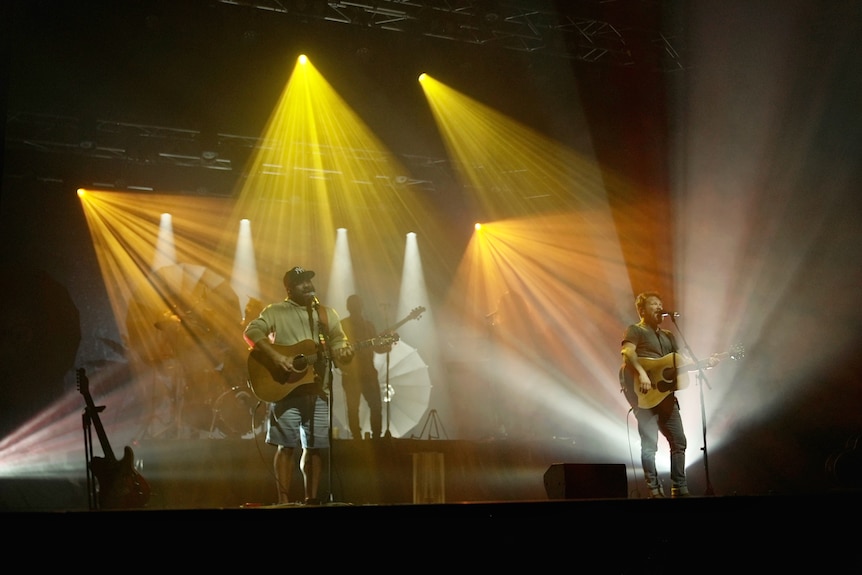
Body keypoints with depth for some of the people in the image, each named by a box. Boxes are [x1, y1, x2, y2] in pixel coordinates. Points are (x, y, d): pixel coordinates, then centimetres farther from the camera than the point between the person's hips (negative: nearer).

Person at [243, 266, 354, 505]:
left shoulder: (328, 314, 13)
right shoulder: (276, 311, 0)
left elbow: (340, 345, 10)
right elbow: (251, 332, -13)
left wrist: (345, 354, -14)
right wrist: (276, 357, -23)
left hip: (318, 391, 4)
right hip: (286, 389, -4)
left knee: (314, 447, 6)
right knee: (286, 446, -5)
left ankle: (311, 499, 13)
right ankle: (284, 501, 0)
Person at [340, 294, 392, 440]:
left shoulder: (369, 324, 13)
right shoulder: (342, 325, -2)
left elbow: (378, 348, 15)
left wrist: (389, 343, -3)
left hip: (369, 372, 4)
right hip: (350, 374, -4)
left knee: (376, 406, 1)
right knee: (353, 409, -3)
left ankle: (377, 438, 10)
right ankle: (357, 439, 5)